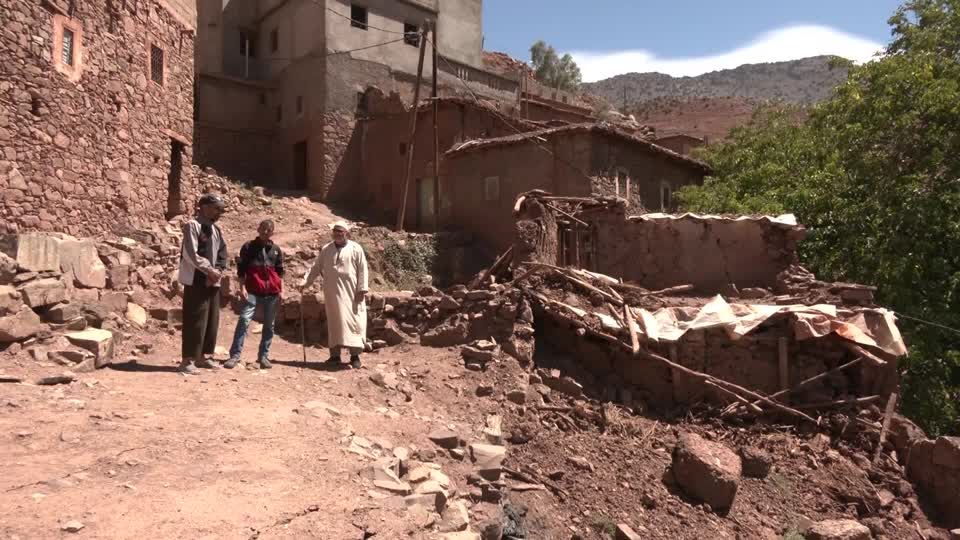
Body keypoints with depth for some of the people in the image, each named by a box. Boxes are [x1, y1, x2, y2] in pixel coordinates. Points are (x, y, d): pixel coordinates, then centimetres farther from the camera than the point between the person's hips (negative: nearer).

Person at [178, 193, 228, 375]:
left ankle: (201, 356, 20)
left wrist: (218, 271, -3)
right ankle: (188, 360, 0)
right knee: (195, 321, -7)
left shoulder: (216, 230, 14)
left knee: (212, 321, 10)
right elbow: (191, 254, -17)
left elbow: (222, 254, 14)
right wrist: (209, 270, -14)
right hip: (196, 281, -8)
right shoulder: (192, 225, -9)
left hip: (213, 282, 8)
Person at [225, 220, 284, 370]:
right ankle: (235, 355, -11)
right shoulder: (248, 247, 5)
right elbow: (241, 269, 3)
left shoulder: (276, 250, 13)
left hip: (272, 293, 3)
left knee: (269, 325, 6)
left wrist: (281, 290, 8)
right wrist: (242, 287, -6)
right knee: (244, 320, -14)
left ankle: (263, 356, 15)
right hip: (252, 291, -3)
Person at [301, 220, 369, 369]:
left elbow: (362, 270, -3)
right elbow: (316, 267, 15)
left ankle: (355, 356, 4)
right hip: (332, 293, 3)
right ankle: (335, 355, 13)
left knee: (353, 322, -3)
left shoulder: (355, 249, 0)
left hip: (351, 293, -3)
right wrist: (306, 281, 5)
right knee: (334, 323, 6)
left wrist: (362, 289, -9)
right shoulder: (326, 250, 10)